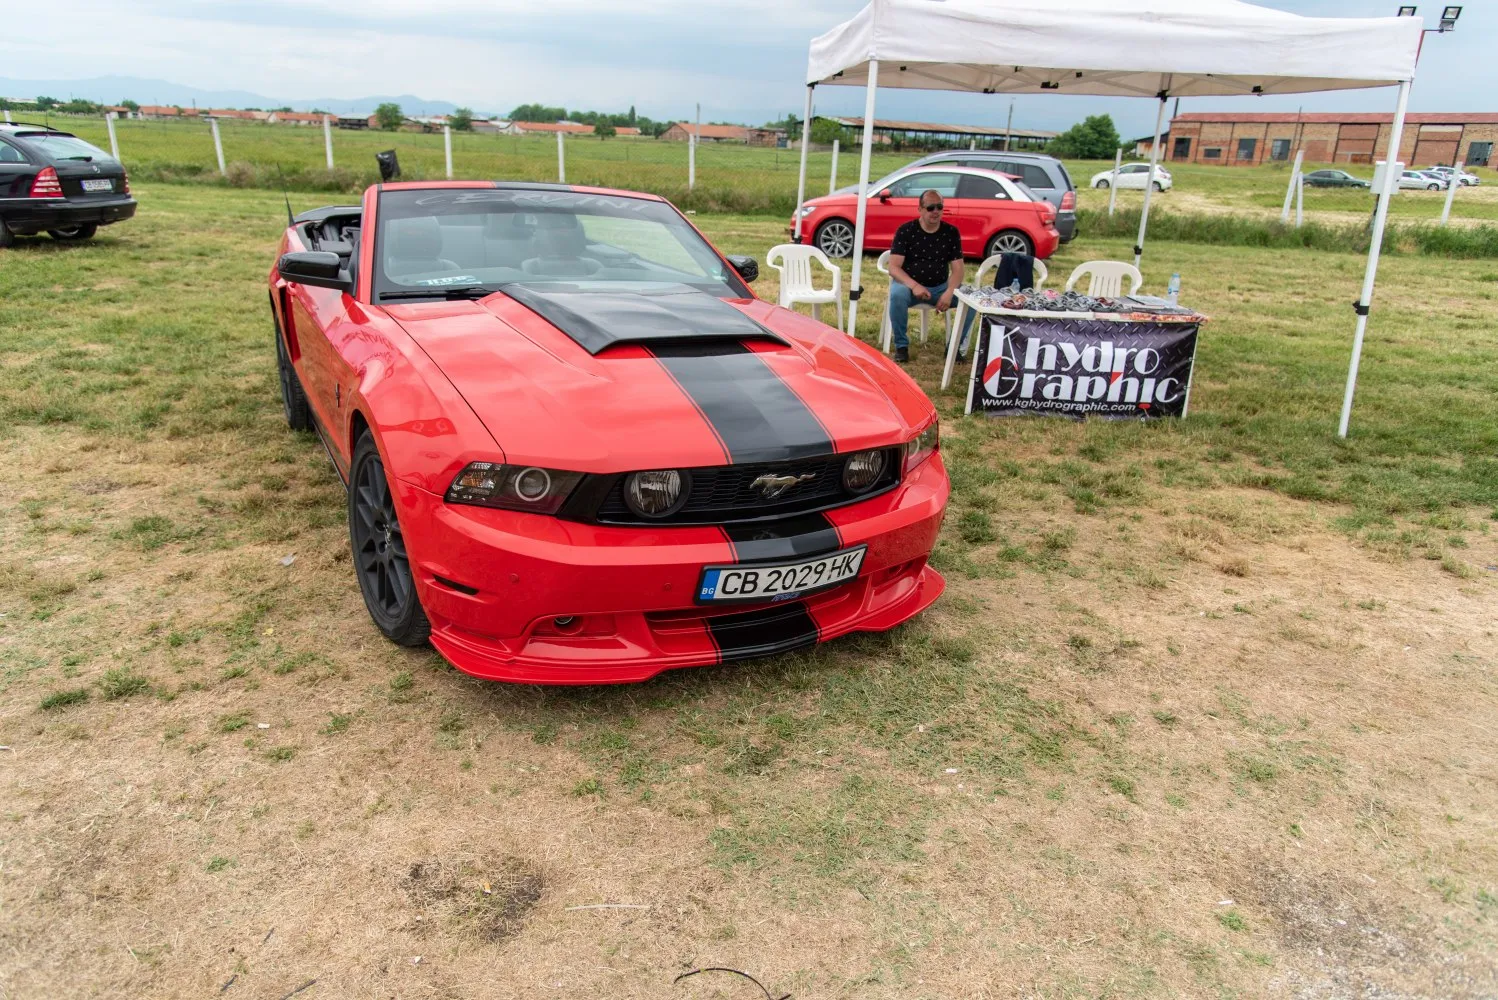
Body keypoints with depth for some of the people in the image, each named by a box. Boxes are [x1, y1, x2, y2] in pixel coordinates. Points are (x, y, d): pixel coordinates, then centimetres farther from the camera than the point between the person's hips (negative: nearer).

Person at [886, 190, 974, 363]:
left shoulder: (951, 232, 1)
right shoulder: (905, 231, -7)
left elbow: (957, 269, -2)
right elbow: (894, 268, -14)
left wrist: (949, 292, -23)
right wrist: (914, 285, -32)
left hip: (941, 286, 3)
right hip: (910, 284, -2)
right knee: (897, 294, -37)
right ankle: (901, 345, -16)